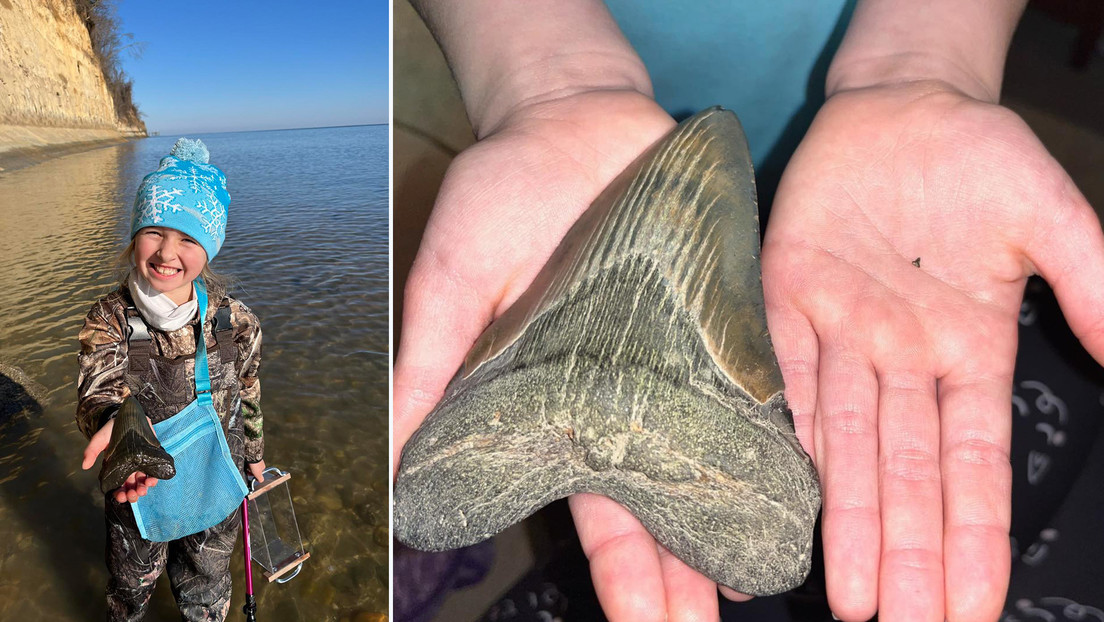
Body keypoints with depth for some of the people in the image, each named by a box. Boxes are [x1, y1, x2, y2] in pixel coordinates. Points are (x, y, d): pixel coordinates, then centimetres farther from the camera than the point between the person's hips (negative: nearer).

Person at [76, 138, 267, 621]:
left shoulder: (235, 322, -16)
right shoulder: (109, 320, -19)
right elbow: (98, 392, -34)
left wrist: (253, 452, 13)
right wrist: (114, 420, -58)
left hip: (214, 490, 0)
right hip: (135, 492, 0)